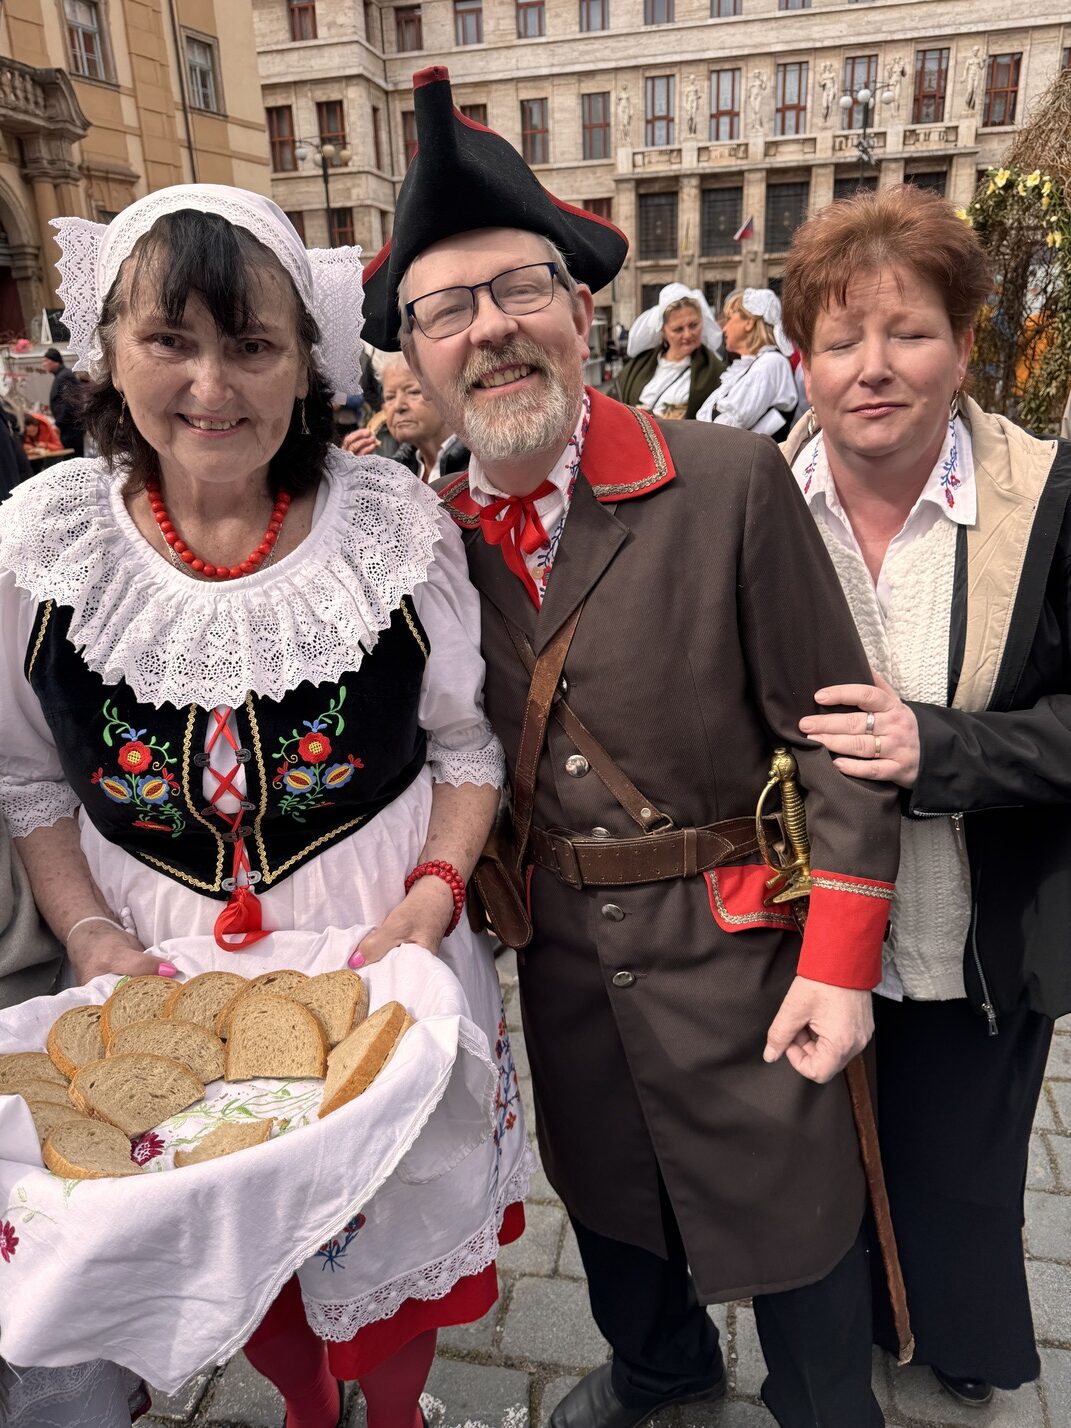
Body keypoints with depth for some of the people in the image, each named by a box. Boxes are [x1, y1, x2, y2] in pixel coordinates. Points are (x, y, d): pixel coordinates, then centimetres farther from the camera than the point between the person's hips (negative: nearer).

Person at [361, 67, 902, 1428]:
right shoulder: (433, 531, -3)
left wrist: (838, 962, -13)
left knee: (791, 1224, 16)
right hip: (560, 947, 5)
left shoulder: (732, 482, -16)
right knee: (605, 1197, 26)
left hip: (731, 944, -4)